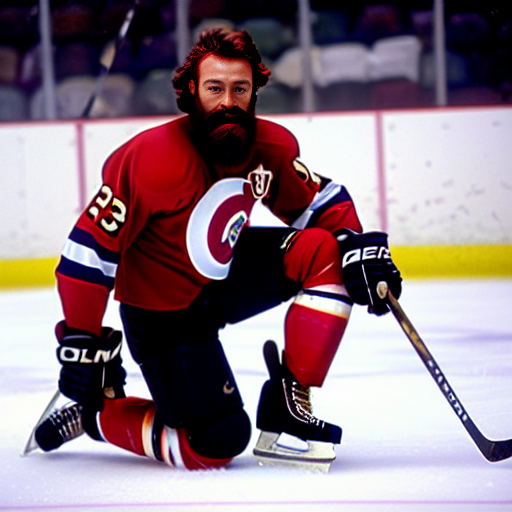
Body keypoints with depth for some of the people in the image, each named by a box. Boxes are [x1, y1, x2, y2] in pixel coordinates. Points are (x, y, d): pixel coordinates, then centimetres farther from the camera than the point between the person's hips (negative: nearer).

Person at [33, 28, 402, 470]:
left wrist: (356, 242, -15)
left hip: (227, 276, 6)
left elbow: (320, 202, 6)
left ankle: (288, 405, -10)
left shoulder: (274, 147, -11)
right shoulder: (154, 159, -29)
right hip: (162, 309, -6)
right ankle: (94, 414, 11)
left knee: (325, 254, -16)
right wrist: (82, 343, -21)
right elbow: (91, 247, -23)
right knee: (216, 444, -13)